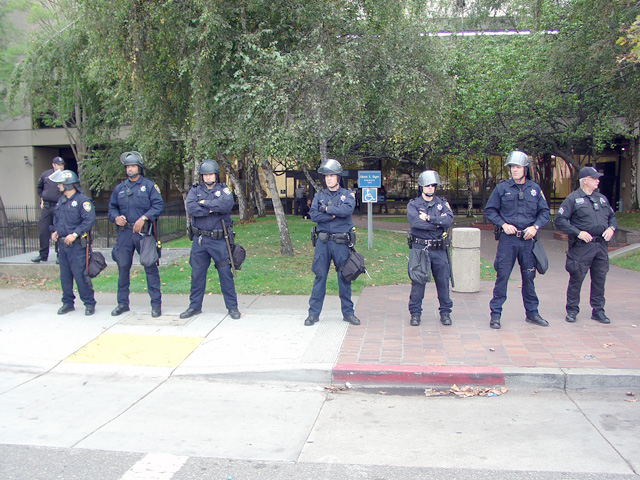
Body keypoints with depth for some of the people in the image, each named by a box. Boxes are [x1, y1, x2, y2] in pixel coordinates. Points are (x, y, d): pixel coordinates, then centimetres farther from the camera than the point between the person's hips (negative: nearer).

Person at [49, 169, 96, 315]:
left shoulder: (82, 200, -11)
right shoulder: (61, 201, 15)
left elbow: (89, 220, -19)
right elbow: (56, 218, 28)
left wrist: (74, 234, -22)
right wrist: (55, 231, 11)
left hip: (76, 245, -8)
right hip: (62, 243, 8)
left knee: (80, 275, -7)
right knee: (64, 275, 12)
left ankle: (89, 303, 3)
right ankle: (67, 303, 22)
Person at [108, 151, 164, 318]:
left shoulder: (149, 185, 2)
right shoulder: (119, 188, 14)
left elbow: (158, 205, -5)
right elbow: (112, 207, 18)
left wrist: (143, 218, -15)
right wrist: (116, 217, -3)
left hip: (143, 232, -4)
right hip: (124, 232, 4)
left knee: (150, 267, -2)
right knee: (123, 267, 8)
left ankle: (156, 304, 4)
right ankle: (123, 303, 20)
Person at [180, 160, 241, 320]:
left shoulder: (224, 190, 3)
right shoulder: (195, 191, 9)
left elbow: (226, 204, -19)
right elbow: (190, 208, -11)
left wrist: (205, 203, -11)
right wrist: (212, 209, -14)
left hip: (219, 240, -2)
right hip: (199, 239, 3)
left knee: (225, 273, 0)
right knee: (197, 274, 9)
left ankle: (232, 307, 10)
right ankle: (195, 306, 22)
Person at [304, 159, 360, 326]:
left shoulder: (347, 194, 5)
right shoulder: (319, 196, 9)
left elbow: (348, 209, -15)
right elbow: (314, 215, -6)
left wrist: (327, 209, -10)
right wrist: (335, 214, -12)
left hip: (341, 242, -1)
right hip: (323, 241, 1)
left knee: (344, 277, 5)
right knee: (320, 276, 2)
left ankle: (348, 312, 16)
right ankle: (314, 313, 9)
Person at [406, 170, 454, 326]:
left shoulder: (442, 204, 10)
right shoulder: (413, 204, 4)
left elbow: (449, 220, -9)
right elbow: (415, 222, -16)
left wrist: (428, 218, -13)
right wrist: (437, 224, -10)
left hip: (439, 249, 2)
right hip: (420, 248, -2)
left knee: (443, 281, 5)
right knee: (418, 281, 0)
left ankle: (445, 312, 17)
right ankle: (415, 313, 11)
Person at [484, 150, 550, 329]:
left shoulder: (535, 189, 7)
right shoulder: (502, 188, 1)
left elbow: (544, 212, 10)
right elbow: (489, 210, 4)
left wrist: (535, 227, -6)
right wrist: (503, 224, -9)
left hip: (528, 240, 2)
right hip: (507, 239, -2)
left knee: (529, 277, 11)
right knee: (502, 276, -2)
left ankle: (532, 313, 23)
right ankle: (495, 314, 5)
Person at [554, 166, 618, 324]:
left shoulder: (602, 198, 15)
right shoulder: (573, 198, -4)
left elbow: (612, 216, 24)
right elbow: (560, 220, -9)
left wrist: (611, 228, 2)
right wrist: (578, 232, -16)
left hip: (601, 245, 6)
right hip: (581, 246, -5)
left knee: (600, 278, 8)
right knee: (576, 278, -1)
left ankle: (598, 311, 19)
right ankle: (572, 310, 12)